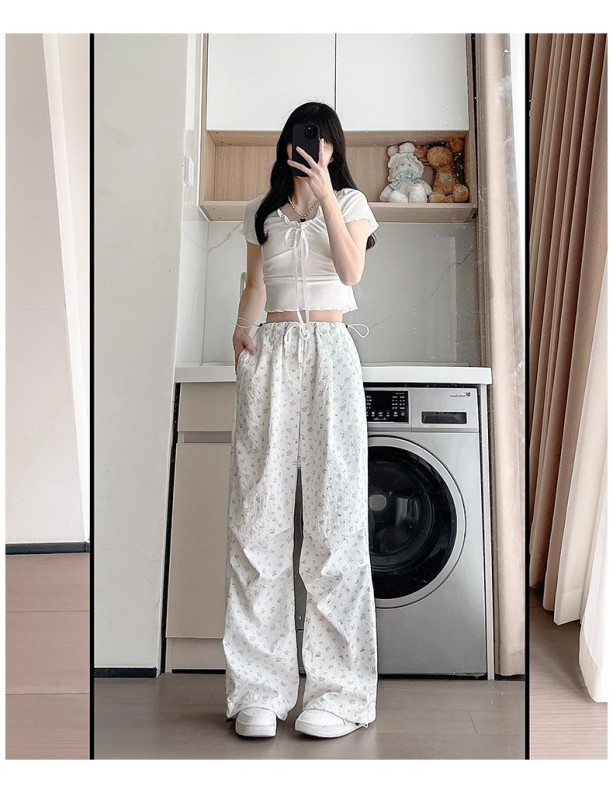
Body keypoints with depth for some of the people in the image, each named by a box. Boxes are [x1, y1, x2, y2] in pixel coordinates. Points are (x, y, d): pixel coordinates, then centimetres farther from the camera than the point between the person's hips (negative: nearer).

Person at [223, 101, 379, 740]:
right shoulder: (262, 210, 20)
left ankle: (340, 690, 2)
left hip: (329, 353, -2)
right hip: (270, 355, 2)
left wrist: (325, 195, -10)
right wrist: (240, 330, 1)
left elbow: (351, 270, -6)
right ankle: (259, 691, 4)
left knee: (334, 514, -7)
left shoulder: (350, 202, 12)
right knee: (258, 513, -5)